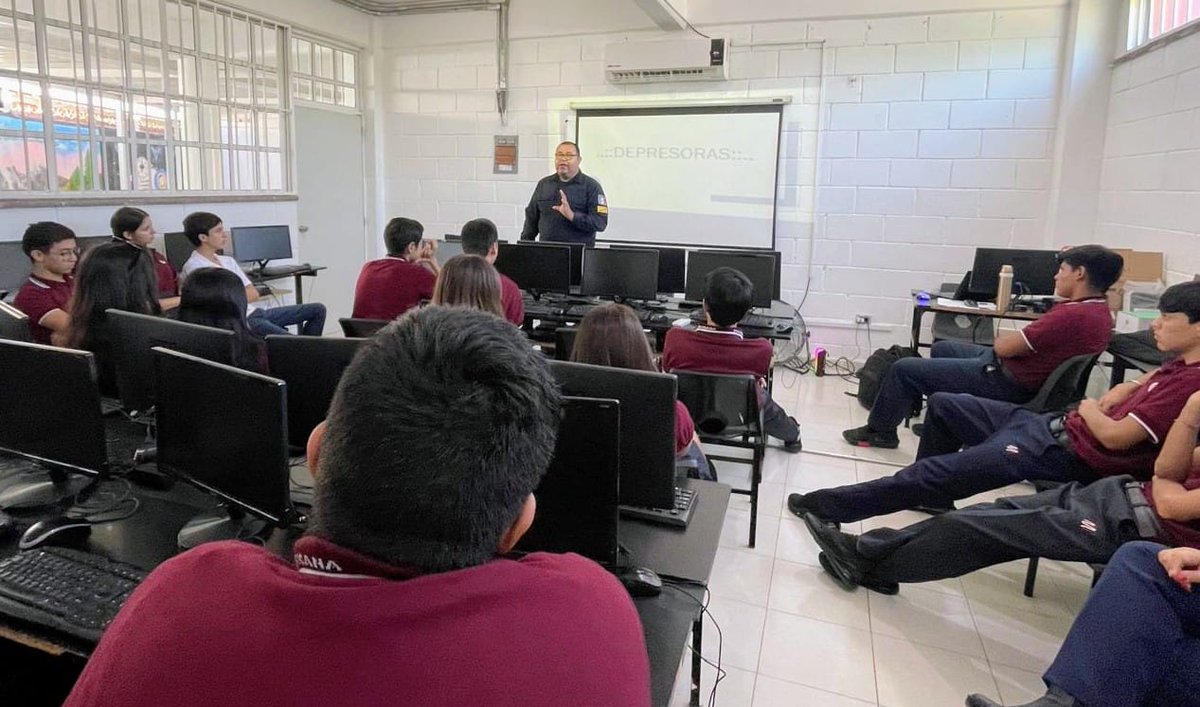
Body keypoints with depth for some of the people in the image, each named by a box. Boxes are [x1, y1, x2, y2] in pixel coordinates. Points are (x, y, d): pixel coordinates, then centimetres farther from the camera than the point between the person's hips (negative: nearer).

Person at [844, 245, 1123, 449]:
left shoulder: (1073, 316, -28)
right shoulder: (1096, 308, 4)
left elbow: (1004, 347, -25)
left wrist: (1008, 337, -2)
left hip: (1005, 383, -11)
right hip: (1013, 370, 11)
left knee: (903, 369, -5)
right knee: (942, 348, 30)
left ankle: (879, 431, 15)